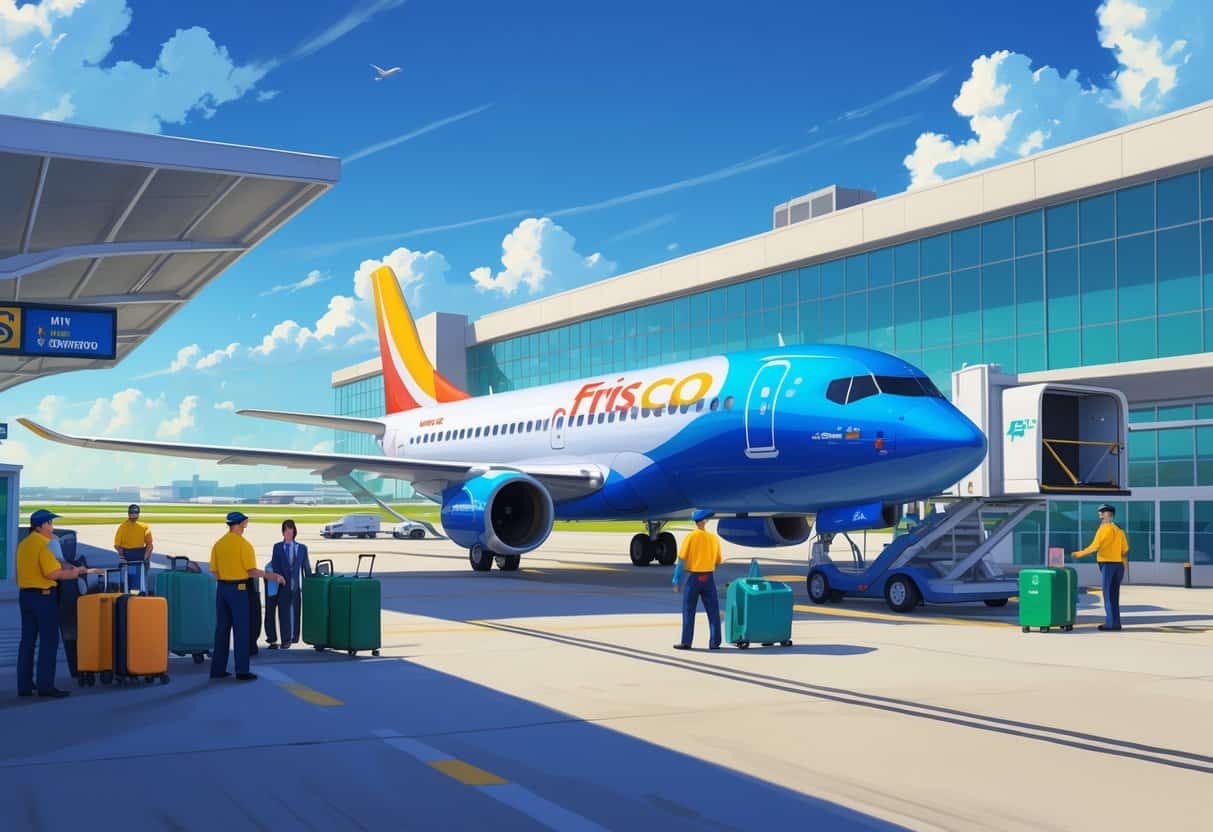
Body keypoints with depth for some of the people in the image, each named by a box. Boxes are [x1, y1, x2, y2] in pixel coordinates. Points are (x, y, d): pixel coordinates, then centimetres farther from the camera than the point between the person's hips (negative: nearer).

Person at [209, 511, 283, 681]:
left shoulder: (218, 544, 5)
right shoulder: (244, 544, -12)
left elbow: (215, 572, 6)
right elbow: (252, 571, -13)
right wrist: (271, 576, -2)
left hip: (222, 589, 6)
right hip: (239, 589, -6)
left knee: (221, 628, 11)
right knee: (241, 630, 0)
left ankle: (218, 669, 14)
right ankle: (242, 671, 1)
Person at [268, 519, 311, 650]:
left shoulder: (302, 548, 7)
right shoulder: (277, 547, 6)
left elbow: (306, 568, 7)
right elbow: (275, 566, 1)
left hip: (296, 585, 1)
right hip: (283, 585, -1)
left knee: (296, 611, 5)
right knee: (284, 612, -2)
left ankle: (294, 637, 15)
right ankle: (286, 639, 0)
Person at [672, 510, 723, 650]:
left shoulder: (691, 537, -8)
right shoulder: (714, 538, 1)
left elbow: (681, 560, -9)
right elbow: (718, 561, 9)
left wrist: (676, 580, -5)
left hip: (693, 577, -2)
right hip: (709, 578, 2)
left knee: (689, 612, 6)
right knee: (713, 612, 7)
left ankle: (686, 642, 6)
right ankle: (714, 643, 4)